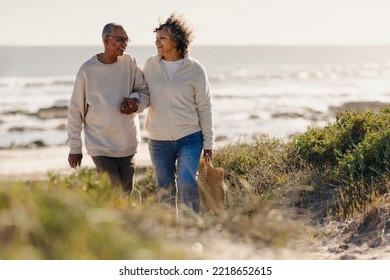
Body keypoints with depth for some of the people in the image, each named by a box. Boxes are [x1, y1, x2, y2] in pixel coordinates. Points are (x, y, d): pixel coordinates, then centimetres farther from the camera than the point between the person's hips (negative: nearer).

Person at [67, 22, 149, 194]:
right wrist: (74, 148, 0)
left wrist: (136, 101, -18)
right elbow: (75, 111, -2)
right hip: (101, 147, -4)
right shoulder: (87, 70, -9)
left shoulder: (130, 63, -1)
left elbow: (144, 91, 7)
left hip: (128, 145, 4)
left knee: (126, 194, 12)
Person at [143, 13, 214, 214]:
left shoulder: (195, 69, -8)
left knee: (187, 183, -16)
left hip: (190, 138, -3)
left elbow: (205, 108, -3)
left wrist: (208, 143, -3)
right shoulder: (150, 65, 1)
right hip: (158, 141, 3)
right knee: (165, 190, 10)